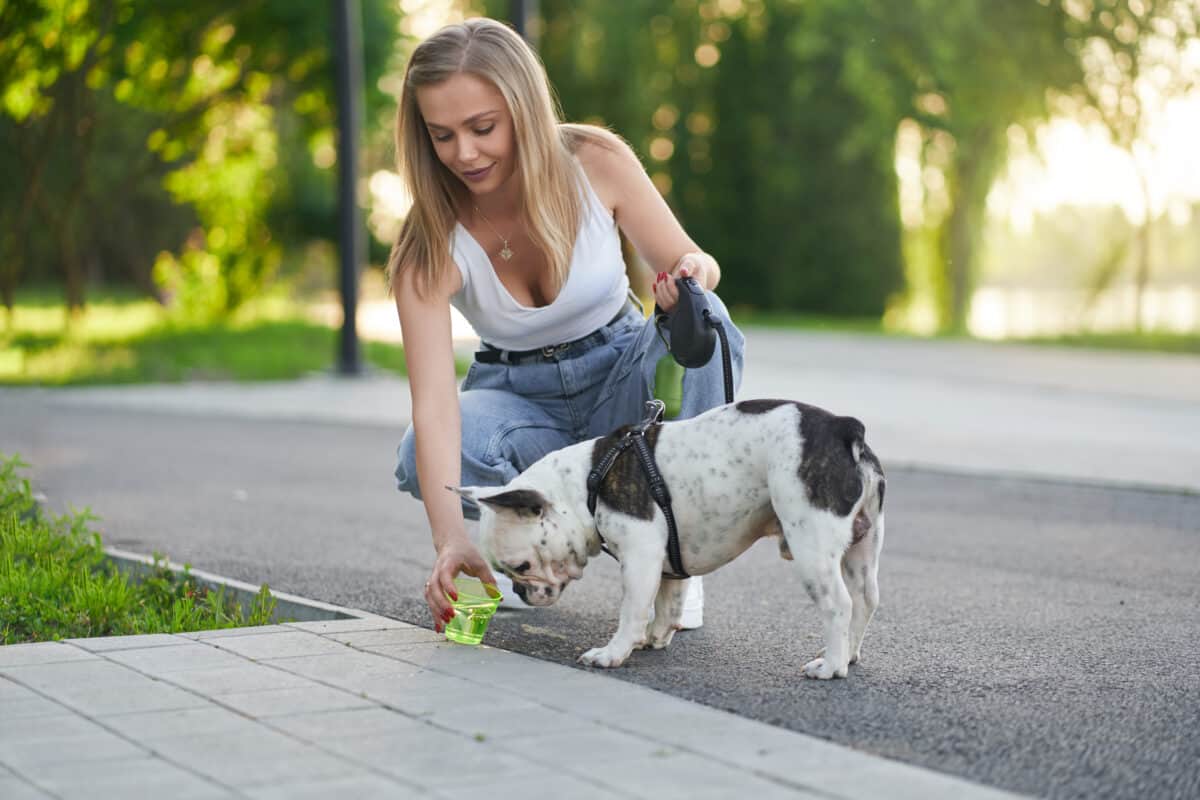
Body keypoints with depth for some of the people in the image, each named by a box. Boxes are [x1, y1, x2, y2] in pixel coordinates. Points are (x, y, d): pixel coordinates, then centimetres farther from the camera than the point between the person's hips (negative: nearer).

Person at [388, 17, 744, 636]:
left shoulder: (596, 163, -20)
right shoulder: (430, 244, -23)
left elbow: (689, 262, -9)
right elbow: (434, 401, -32)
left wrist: (694, 276, -36)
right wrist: (452, 540, -45)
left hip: (621, 376, 0)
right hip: (516, 397, 0)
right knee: (421, 461, -33)